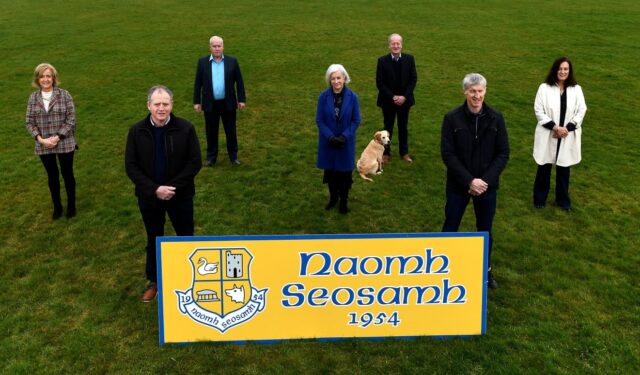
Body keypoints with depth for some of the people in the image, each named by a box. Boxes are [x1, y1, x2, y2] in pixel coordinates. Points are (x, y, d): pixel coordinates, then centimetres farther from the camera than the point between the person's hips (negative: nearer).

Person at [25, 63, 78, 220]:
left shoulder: (64, 95, -9)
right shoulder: (33, 98, 0)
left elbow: (71, 120, -10)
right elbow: (30, 122, 1)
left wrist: (57, 137, -17)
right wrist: (40, 139, -14)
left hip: (64, 144, -2)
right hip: (43, 146, 3)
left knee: (67, 174, 11)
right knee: (52, 176, 16)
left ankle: (71, 205, 29)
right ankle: (57, 206, 32)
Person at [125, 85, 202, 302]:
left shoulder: (185, 129, -11)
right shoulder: (137, 131, -6)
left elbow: (195, 162, -10)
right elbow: (130, 166, -6)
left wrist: (173, 187, -18)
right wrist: (154, 189, -17)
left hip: (180, 195, -1)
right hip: (149, 197, 2)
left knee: (186, 238, 12)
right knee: (154, 240, 18)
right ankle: (153, 281, 35)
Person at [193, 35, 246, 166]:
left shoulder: (232, 61, -1)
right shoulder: (202, 62, -1)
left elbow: (239, 81, 2)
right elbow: (198, 83, 2)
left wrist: (242, 99, -1)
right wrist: (196, 102, 0)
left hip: (228, 103, 0)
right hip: (210, 104, 0)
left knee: (231, 131, 8)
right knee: (211, 132, 9)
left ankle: (233, 156, 22)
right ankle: (211, 156, 23)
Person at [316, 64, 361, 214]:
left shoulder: (352, 97, -13)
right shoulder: (324, 96, -12)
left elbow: (356, 120, -6)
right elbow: (319, 120, -6)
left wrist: (344, 136, -17)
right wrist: (331, 137, -17)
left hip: (346, 142, -1)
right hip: (328, 141, 1)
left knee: (345, 172, 11)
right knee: (330, 170, 15)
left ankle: (344, 200, 31)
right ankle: (333, 197, 37)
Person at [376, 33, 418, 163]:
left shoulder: (409, 59, -5)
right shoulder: (382, 61, -11)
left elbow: (413, 79, -3)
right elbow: (379, 83, -10)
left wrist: (404, 96, -13)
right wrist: (393, 97, -16)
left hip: (404, 100, 2)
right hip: (388, 101, -2)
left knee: (403, 127, 15)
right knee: (388, 127, 12)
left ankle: (404, 152, 29)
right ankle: (386, 152, 25)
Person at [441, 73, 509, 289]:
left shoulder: (495, 118, -4)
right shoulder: (452, 118, -10)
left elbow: (503, 154, -3)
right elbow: (448, 154, -12)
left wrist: (485, 180, -14)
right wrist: (469, 181, -19)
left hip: (487, 186, 2)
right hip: (458, 185, -2)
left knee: (485, 230, 16)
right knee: (450, 229, 10)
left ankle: (485, 270, 36)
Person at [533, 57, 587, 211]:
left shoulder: (576, 89, -1)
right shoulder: (544, 88, -8)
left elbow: (581, 111, -2)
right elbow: (539, 111, -10)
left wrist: (567, 128, -14)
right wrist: (555, 127, -17)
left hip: (568, 136, 2)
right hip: (547, 135, -2)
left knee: (563, 169, 13)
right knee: (544, 168, 10)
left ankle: (562, 200, 29)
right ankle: (539, 199, 26)